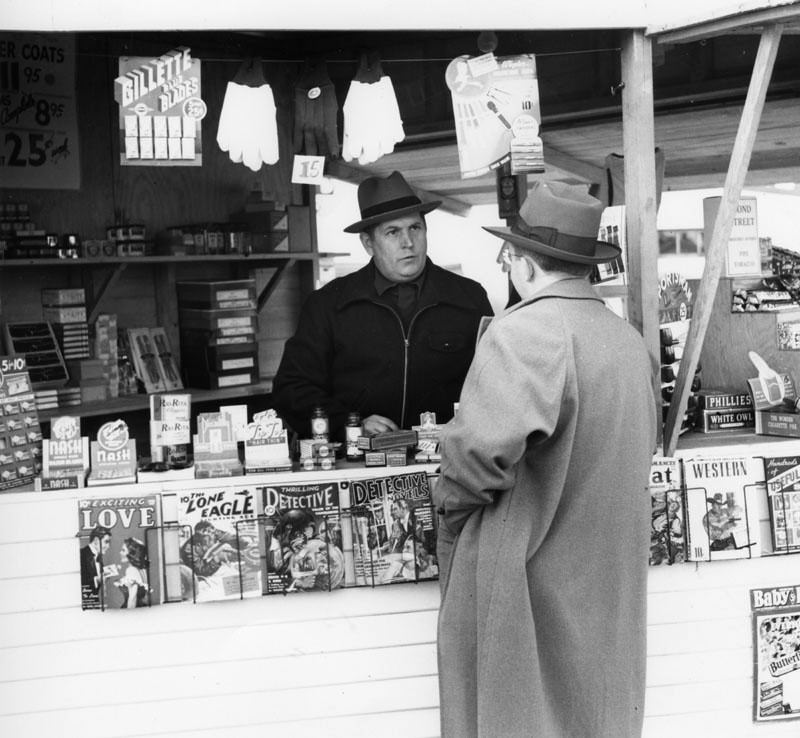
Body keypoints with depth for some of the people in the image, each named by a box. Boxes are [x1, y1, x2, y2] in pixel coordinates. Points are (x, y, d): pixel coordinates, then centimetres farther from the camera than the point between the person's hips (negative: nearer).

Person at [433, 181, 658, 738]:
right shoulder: (630, 339, 5)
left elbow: (480, 448, -31)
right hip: (611, 583, 8)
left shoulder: (522, 334, -21)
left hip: (527, 587, -7)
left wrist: (452, 505, -13)